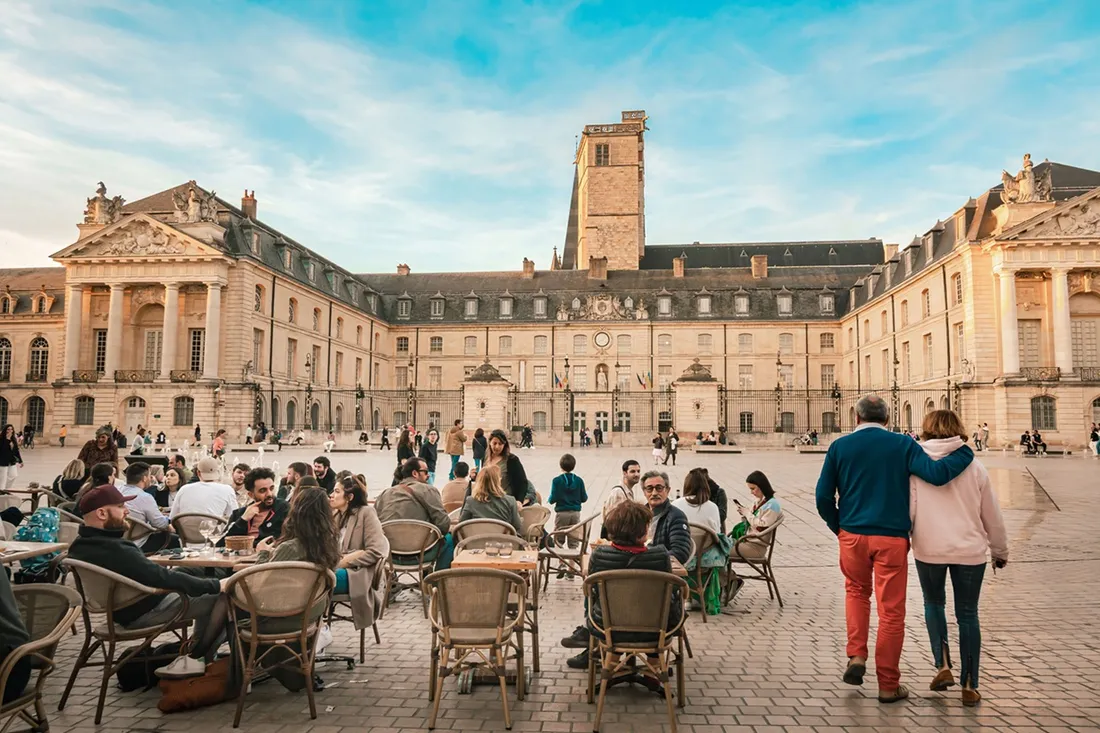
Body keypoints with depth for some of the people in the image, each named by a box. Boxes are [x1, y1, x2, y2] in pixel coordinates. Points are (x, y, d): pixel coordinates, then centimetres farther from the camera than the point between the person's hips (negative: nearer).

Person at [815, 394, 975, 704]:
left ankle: (856, 656, 13)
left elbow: (823, 496, -1)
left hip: (852, 535, 2)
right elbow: (937, 474, -14)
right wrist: (966, 452, 2)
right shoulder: (903, 444, -1)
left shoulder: (840, 446, 2)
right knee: (891, 610, 7)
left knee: (856, 591, 26)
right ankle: (888, 685, 15)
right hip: (892, 537, -1)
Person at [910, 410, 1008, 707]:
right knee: (967, 615, 12)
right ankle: (969, 686, 15)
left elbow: (907, 509, -6)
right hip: (969, 550, 1)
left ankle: (943, 666, 10)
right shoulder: (974, 467, 1)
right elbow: (992, 516, 8)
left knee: (934, 604, 21)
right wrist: (1000, 551, 22)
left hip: (928, 549, -1)